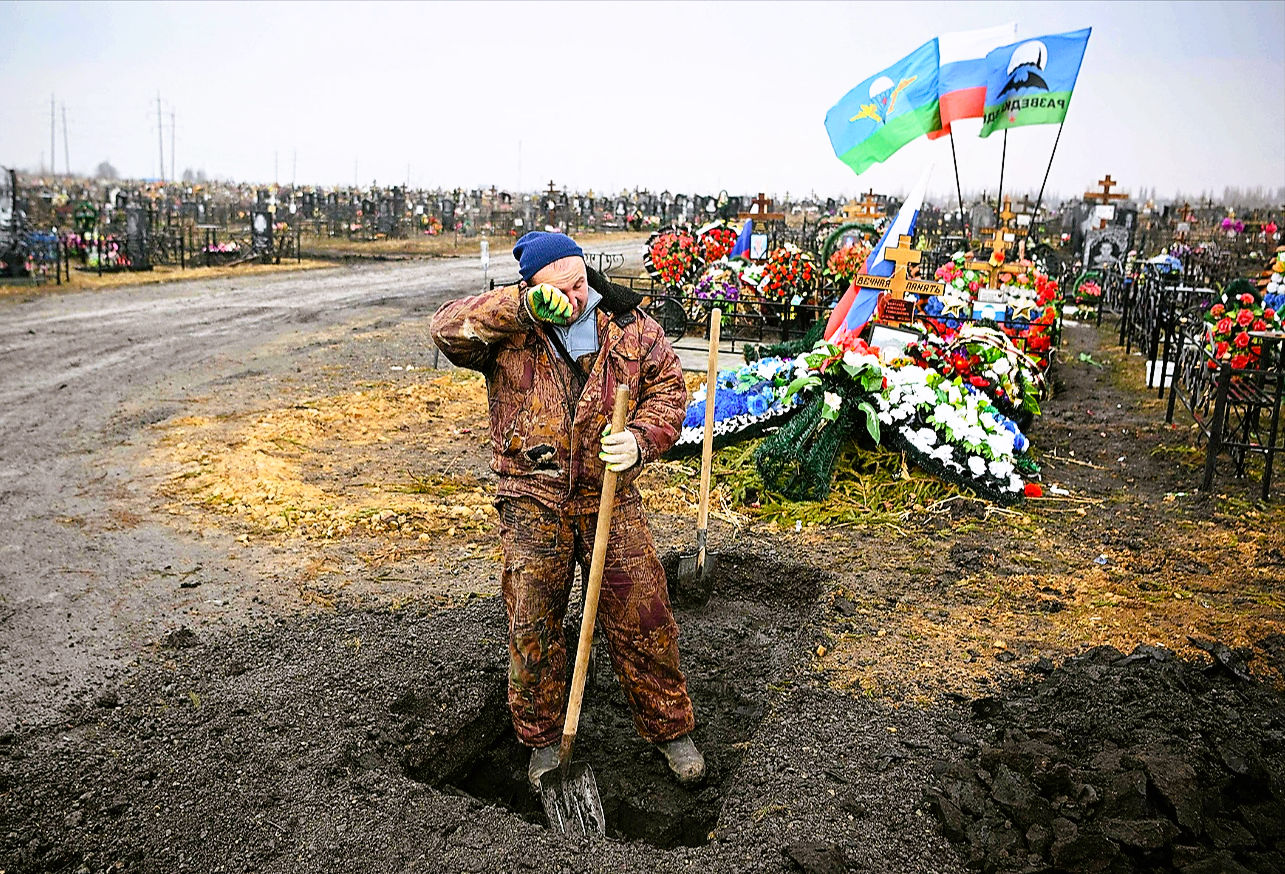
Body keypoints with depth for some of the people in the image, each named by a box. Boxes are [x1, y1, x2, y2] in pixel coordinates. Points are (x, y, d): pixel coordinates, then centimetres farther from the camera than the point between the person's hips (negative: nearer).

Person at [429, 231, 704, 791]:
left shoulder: (629, 324, 1)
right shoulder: (508, 330, -3)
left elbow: (668, 388, 3)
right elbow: (448, 329, -19)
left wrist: (642, 439, -16)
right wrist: (524, 308, -28)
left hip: (610, 498, 1)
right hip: (532, 502, 0)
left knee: (643, 620, 6)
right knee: (532, 628, 7)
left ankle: (669, 728, 28)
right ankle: (543, 740, 30)